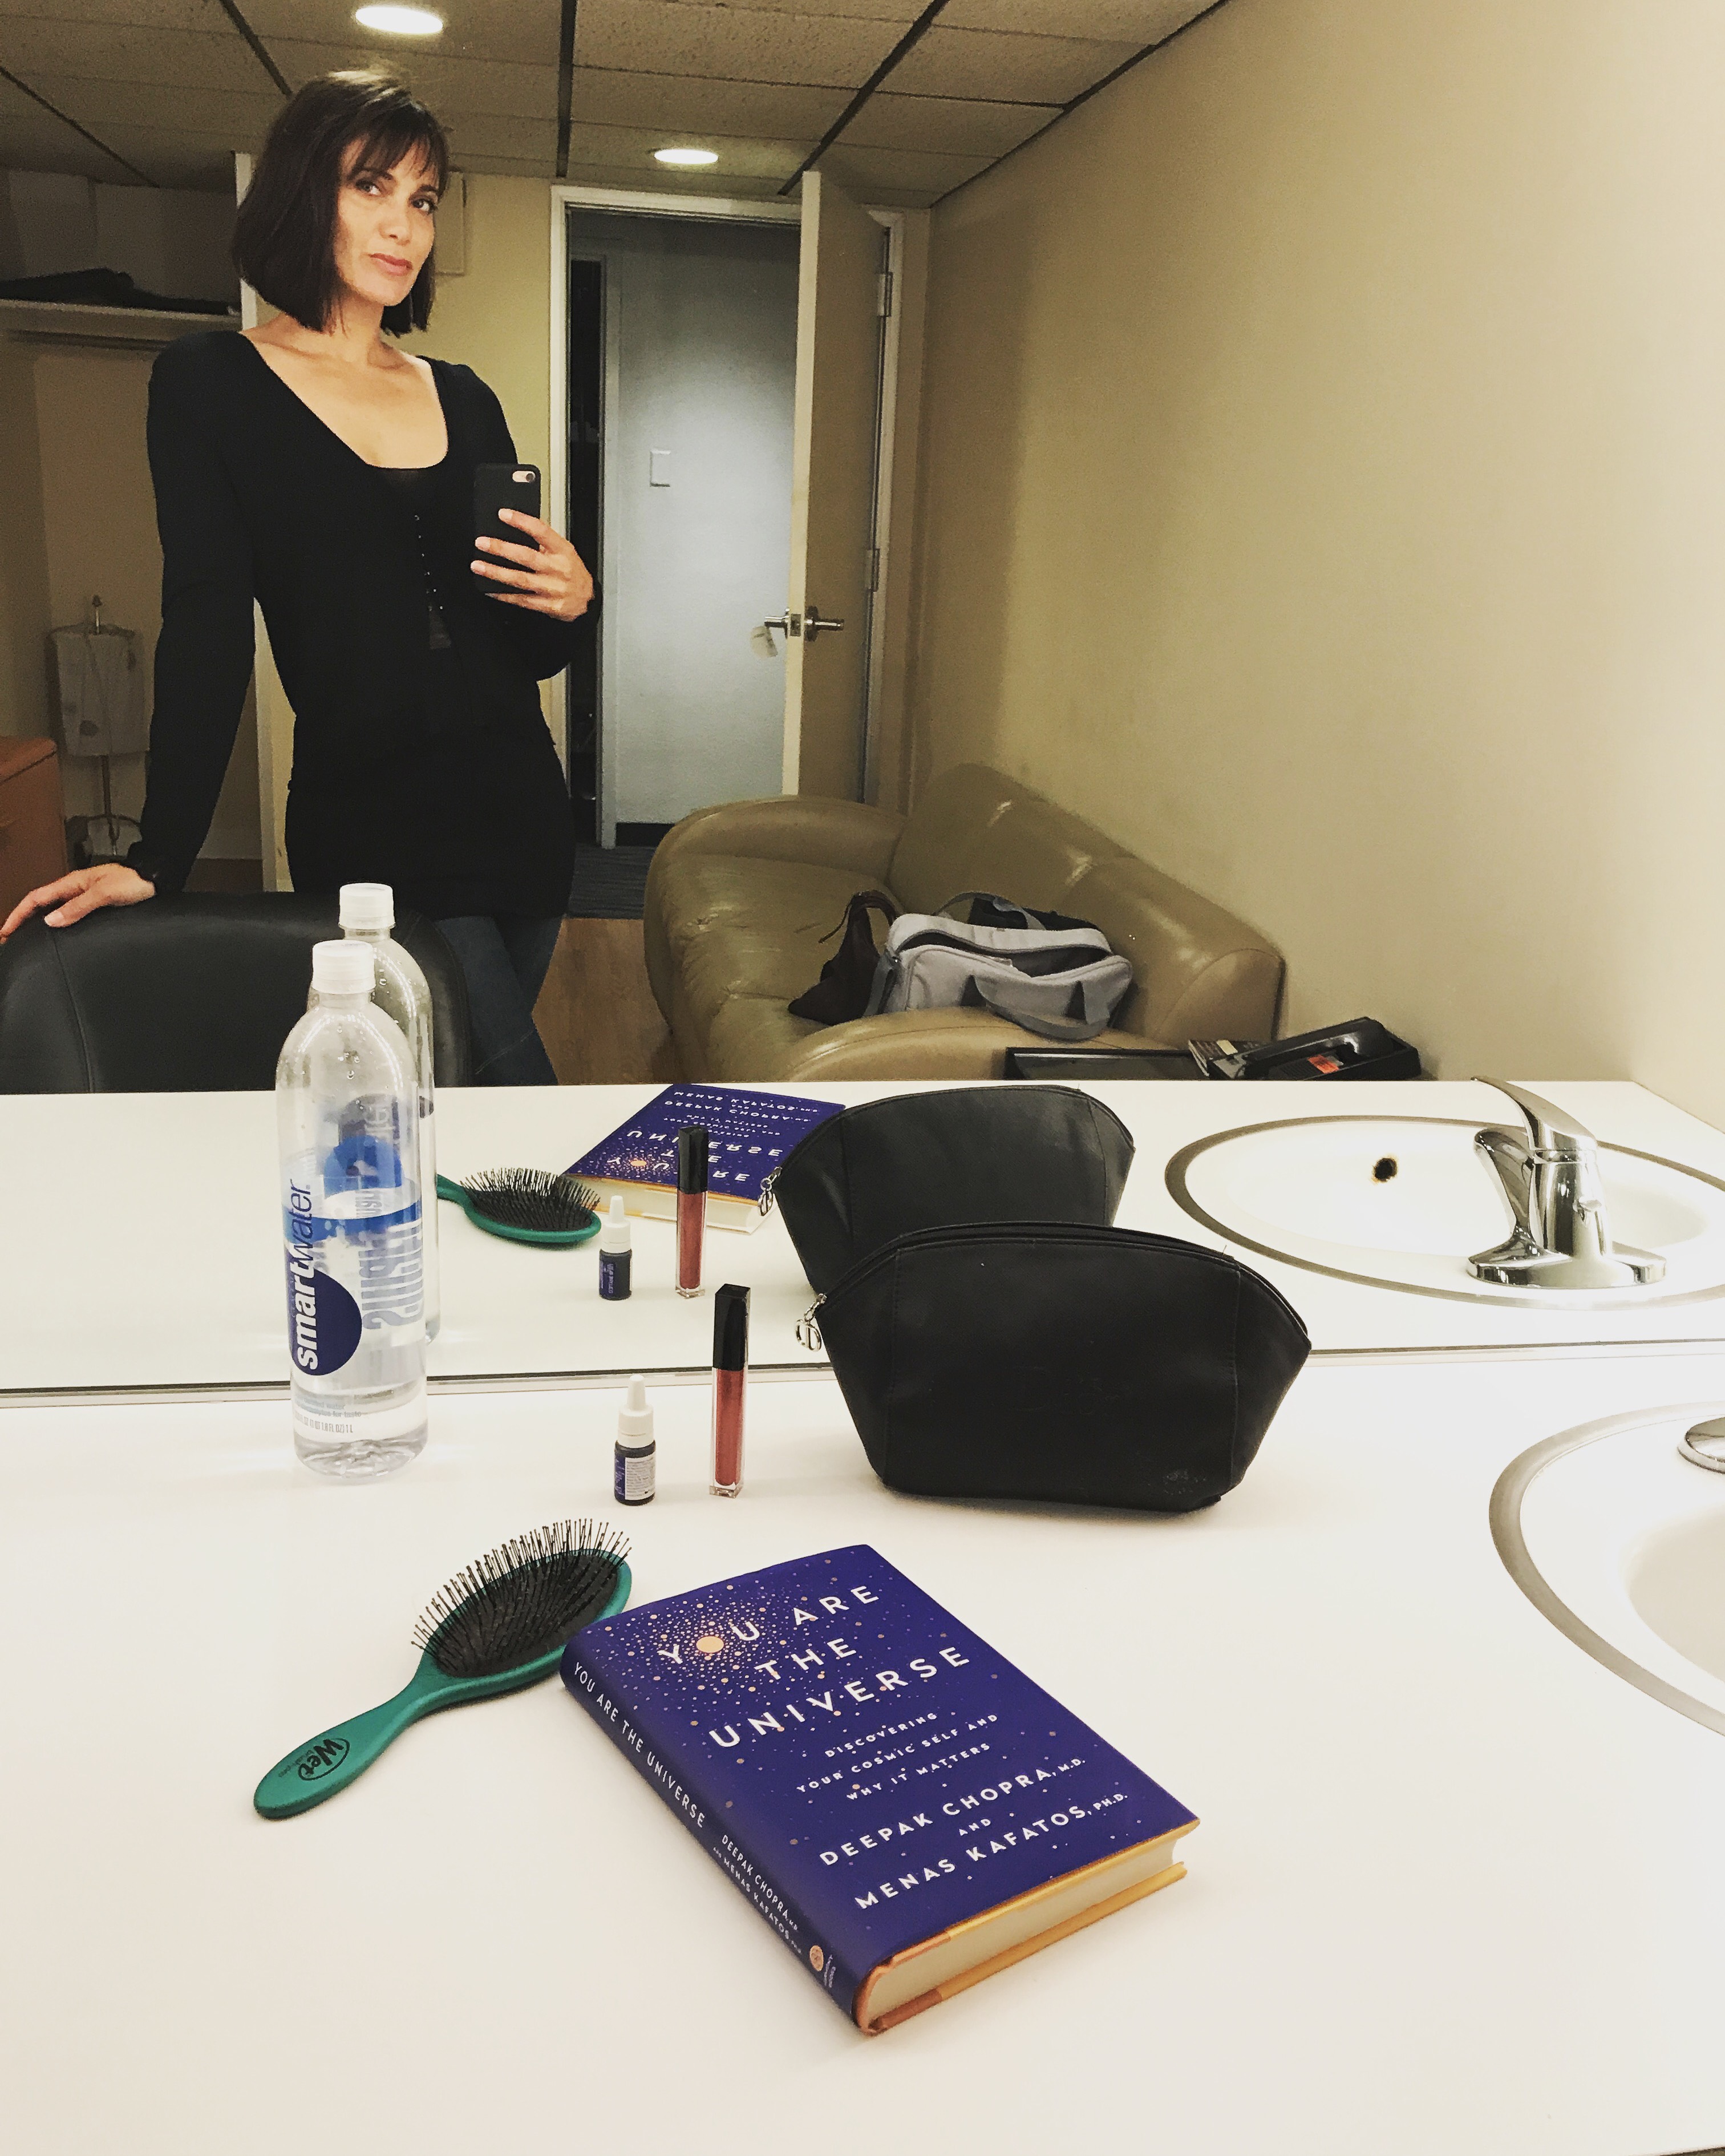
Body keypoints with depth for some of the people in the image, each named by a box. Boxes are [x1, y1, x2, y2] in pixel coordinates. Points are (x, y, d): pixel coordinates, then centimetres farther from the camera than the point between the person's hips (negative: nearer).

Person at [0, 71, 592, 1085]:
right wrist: (158, 860, -11)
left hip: (520, 812, 5)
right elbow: (206, 638, -4)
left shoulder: (464, 399, 14)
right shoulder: (214, 383, 2)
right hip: (369, 832, -5)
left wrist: (571, 603, -7)